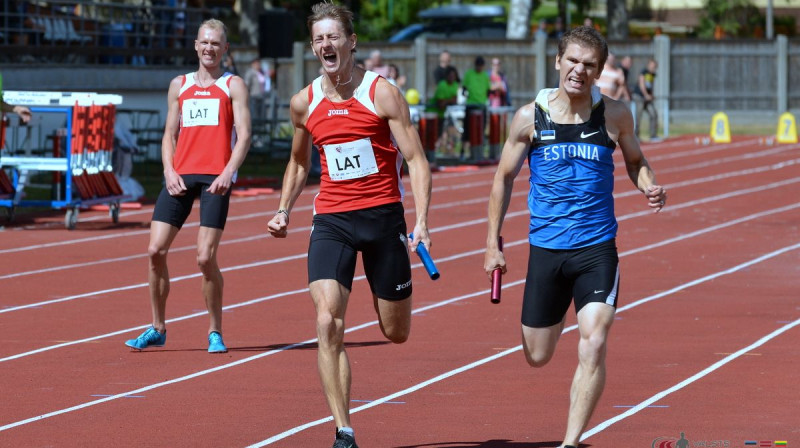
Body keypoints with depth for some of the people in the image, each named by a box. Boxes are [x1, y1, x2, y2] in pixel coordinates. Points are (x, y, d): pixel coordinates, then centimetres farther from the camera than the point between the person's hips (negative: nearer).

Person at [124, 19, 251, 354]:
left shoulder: (233, 86, 7)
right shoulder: (179, 85, 18)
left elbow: (243, 134, -2)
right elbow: (169, 134, 18)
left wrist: (229, 171, -17)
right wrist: (169, 171, 0)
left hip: (215, 178, -4)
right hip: (180, 175, 4)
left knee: (206, 257, -11)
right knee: (156, 250, -4)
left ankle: (215, 332, 5)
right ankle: (157, 329, 9)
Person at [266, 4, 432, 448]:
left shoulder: (382, 93, -8)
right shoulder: (304, 103, 4)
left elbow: (415, 159, -9)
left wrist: (421, 222, -19)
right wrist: (284, 211, 12)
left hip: (383, 215, -2)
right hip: (331, 220, 2)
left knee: (397, 332, 9)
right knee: (328, 324, -17)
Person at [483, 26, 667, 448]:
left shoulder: (615, 116, -2)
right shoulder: (529, 118, -3)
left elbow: (635, 161, 16)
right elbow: (504, 178, 9)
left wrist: (650, 188, -7)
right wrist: (492, 243, 8)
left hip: (597, 249, -1)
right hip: (546, 249, 1)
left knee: (593, 345, -18)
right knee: (537, 356, 11)